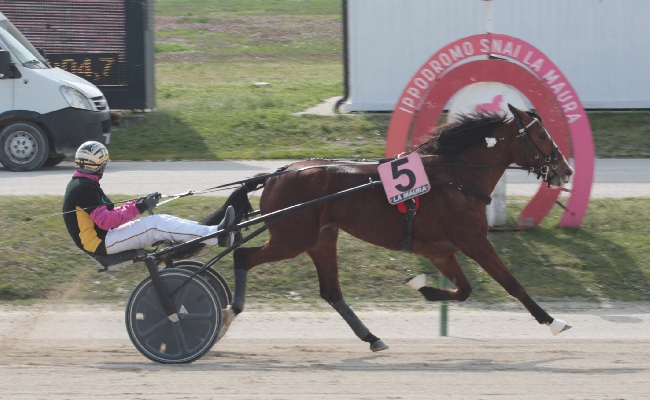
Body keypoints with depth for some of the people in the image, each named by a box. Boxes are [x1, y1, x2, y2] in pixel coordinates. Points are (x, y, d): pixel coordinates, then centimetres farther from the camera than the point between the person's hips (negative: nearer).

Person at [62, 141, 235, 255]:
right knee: (157, 224, -20)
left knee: (162, 221, 1)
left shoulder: (81, 184, 16)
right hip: (102, 243, -10)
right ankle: (217, 235, -23)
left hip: (104, 238, 10)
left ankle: (214, 233, -4)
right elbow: (105, 221, -25)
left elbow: (106, 212, 19)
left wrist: (137, 204, 8)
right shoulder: (84, 188, -18)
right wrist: (138, 208, -21)